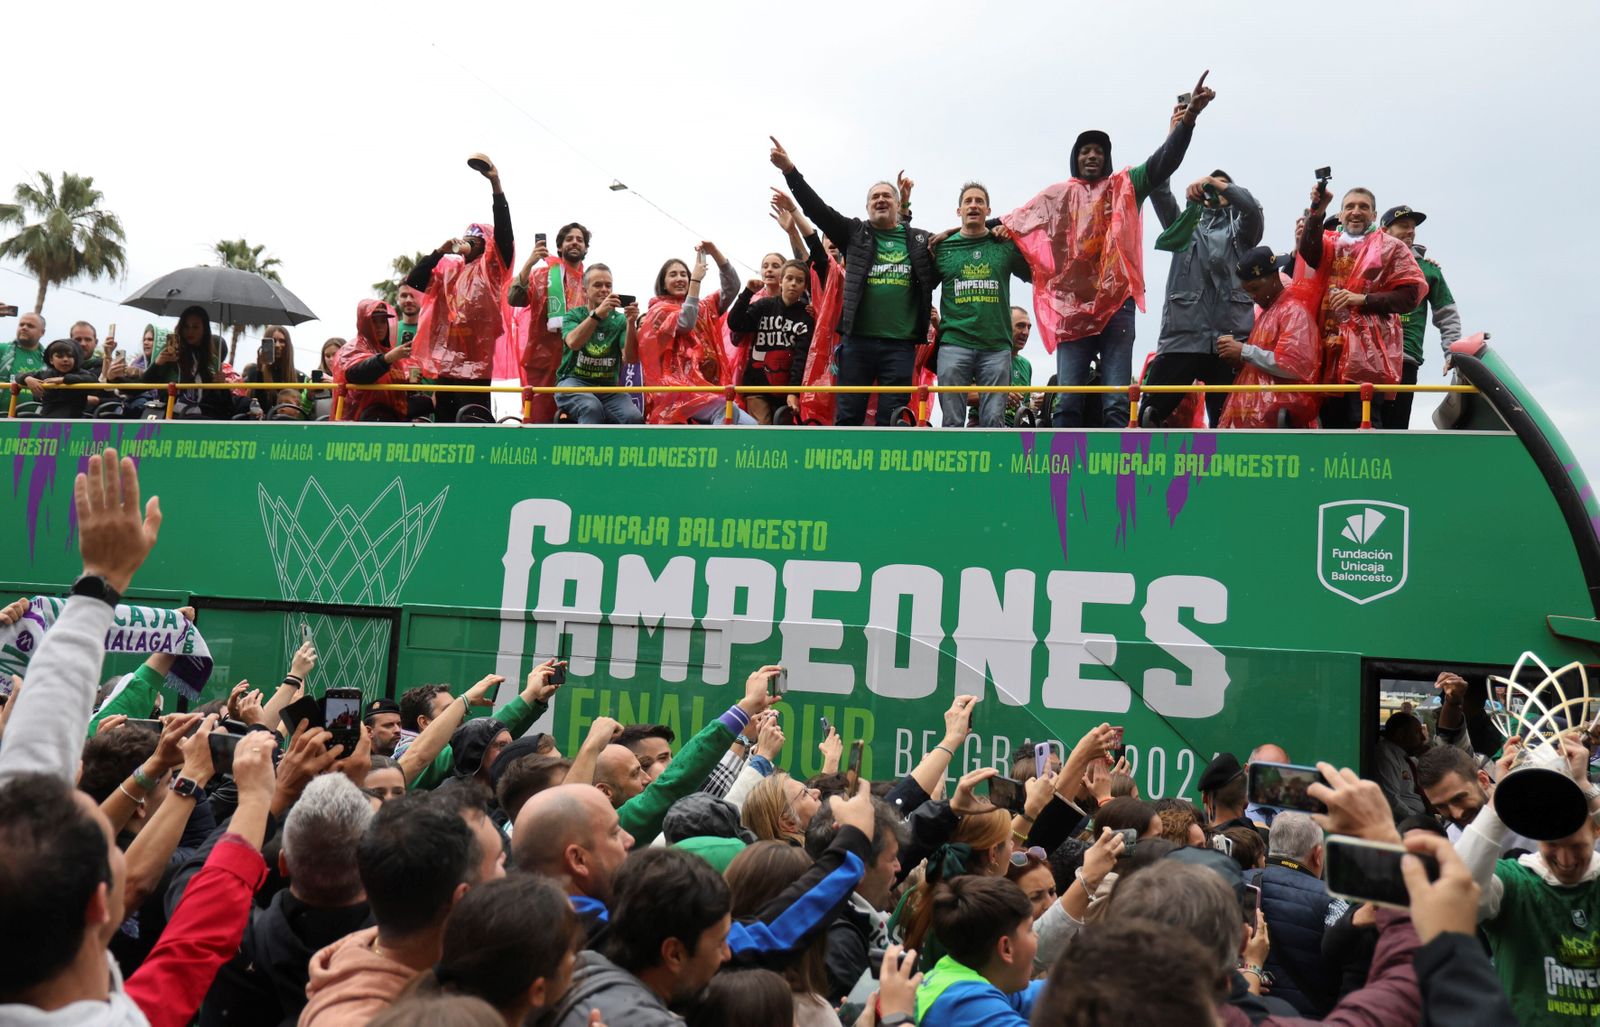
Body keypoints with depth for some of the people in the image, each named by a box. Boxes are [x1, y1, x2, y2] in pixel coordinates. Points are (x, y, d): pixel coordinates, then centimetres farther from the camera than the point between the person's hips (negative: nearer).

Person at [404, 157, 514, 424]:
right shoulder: (447, 268, 20)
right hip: (444, 358, 5)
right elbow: (413, 280, 13)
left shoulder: (490, 267, 6)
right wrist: (439, 252, 6)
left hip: (475, 359, -5)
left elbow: (503, 230, -6)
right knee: (443, 419, 6)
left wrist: (495, 183, -14)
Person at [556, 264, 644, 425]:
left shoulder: (620, 320, 10)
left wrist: (631, 324, -19)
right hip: (574, 382, -2)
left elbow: (630, 359, -5)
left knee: (634, 418, -28)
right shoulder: (574, 316, 7)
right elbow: (573, 343, -16)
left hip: (608, 388, 2)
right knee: (592, 408, -35)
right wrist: (597, 313, -27)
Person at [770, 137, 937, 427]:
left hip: (901, 344, 1)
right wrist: (790, 171, -7)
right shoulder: (855, 233, 11)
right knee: (848, 416, 1)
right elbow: (817, 208, 3)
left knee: (892, 420, 1)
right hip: (857, 340, 0)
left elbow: (935, 280, 18)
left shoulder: (920, 240, 14)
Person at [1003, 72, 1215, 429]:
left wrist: (1188, 118, -15)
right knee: (1067, 403, -3)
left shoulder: (1125, 187, 13)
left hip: (1116, 304, -1)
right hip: (1071, 306, 1)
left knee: (1116, 403, -5)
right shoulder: (1057, 195, 18)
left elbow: (1163, 162, 0)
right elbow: (1012, 220, 23)